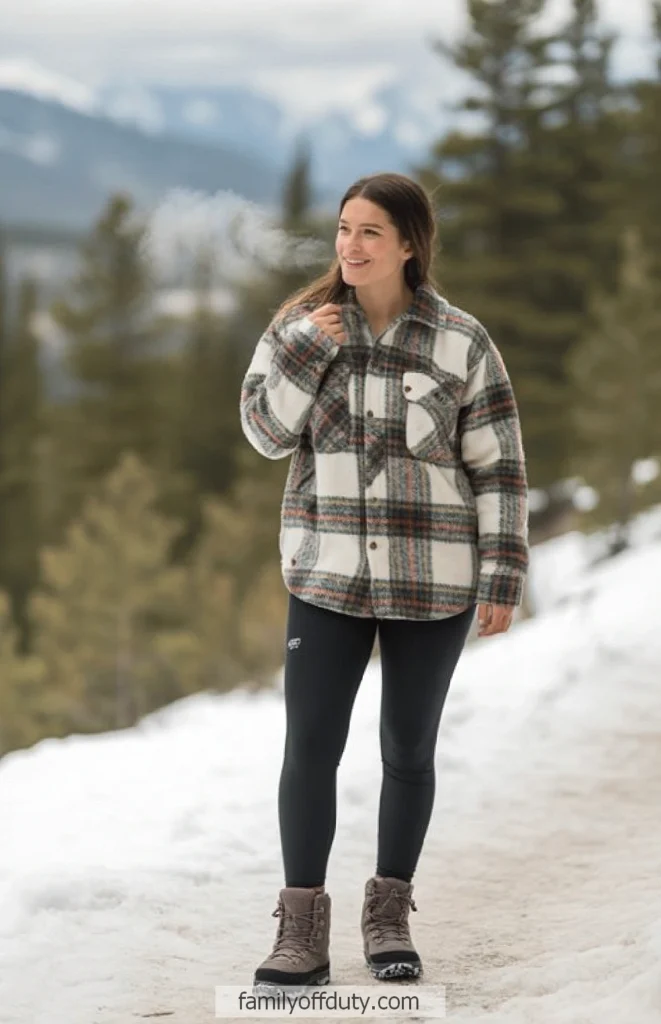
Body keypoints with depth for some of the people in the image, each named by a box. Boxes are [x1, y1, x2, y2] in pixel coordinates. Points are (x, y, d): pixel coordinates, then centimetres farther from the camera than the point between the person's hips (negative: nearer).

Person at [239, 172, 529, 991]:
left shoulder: (462, 343, -8)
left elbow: (498, 468, -5)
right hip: (330, 574, 1)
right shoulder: (303, 322, -1)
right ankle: (302, 935, 1)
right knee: (309, 747, -5)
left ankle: (388, 916, 25)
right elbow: (267, 432, -7)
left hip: (432, 580, -1)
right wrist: (307, 351, -20)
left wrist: (503, 579, -8)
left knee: (408, 749, 9)